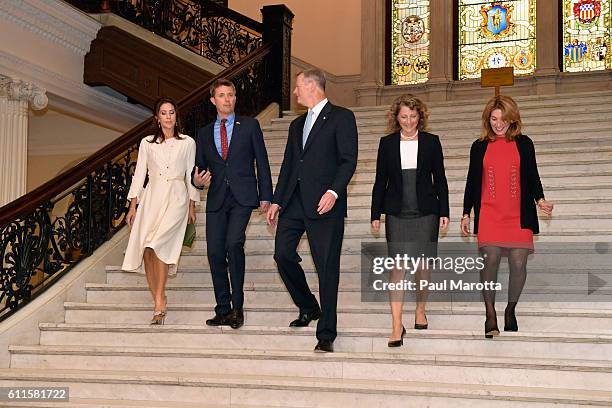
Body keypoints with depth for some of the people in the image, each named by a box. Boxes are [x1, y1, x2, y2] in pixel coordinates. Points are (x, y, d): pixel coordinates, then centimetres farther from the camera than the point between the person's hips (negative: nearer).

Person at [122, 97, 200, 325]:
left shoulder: (187, 143, 7)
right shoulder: (147, 143, 11)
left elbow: (191, 176, 8)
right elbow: (139, 175, 11)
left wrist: (192, 206, 4)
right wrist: (133, 206, 5)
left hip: (176, 198, -3)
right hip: (152, 197, 3)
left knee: (157, 244, -22)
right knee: (147, 251, -8)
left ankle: (160, 302, -16)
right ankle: (159, 303, 2)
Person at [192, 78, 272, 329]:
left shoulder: (249, 125, 8)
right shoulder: (204, 133, 16)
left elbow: (262, 161, 5)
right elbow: (199, 166, 19)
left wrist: (265, 196, -1)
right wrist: (197, 180, -5)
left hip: (243, 196, -4)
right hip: (216, 199, 4)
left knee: (234, 243, -23)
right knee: (215, 253, -1)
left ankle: (237, 305, -12)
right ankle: (223, 311, 10)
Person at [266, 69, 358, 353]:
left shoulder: (341, 117, 0)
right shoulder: (297, 125, 22)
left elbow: (348, 160, -8)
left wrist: (334, 192, -22)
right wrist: (276, 201, 13)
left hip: (323, 202, -7)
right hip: (294, 200, 7)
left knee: (327, 267, -4)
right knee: (282, 253, -3)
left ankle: (326, 334, 3)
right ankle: (308, 308, 21)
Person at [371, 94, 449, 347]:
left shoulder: (431, 142, 4)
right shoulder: (387, 143, 6)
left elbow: (440, 179, 6)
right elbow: (380, 181, 7)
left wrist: (444, 212, 1)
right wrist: (375, 214, 4)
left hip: (425, 212, 0)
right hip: (397, 213, 0)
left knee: (422, 264, 7)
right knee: (397, 266, -8)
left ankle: (420, 310, 30)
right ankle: (397, 325, -10)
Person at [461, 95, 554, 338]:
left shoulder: (524, 144, 9)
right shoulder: (479, 147, 10)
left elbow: (532, 177, 10)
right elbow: (472, 182, 13)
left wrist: (540, 200, -7)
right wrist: (466, 214, 9)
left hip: (518, 215, 0)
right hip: (489, 215, 0)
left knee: (518, 264, -3)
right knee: (490, 261, -12)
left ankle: (511, 310, 17)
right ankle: (490, 314, -2)